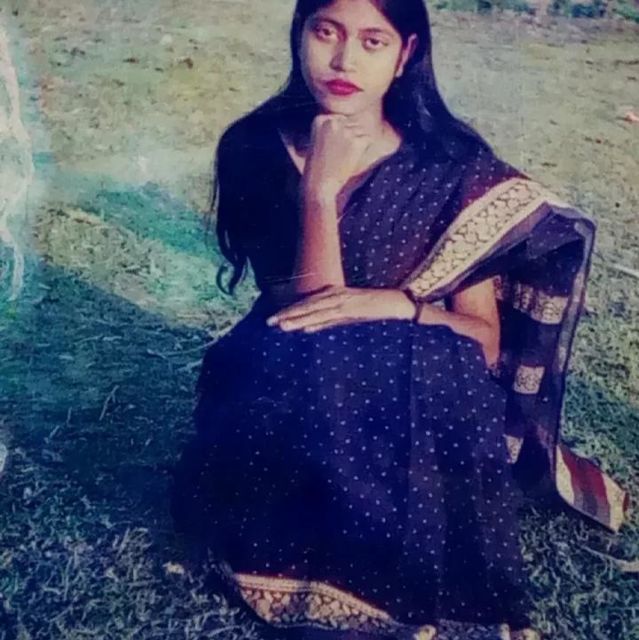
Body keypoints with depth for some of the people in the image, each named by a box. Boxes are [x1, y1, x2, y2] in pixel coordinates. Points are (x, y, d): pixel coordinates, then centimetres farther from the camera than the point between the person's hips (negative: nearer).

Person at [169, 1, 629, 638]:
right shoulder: (257, 148, -7)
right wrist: (321, 188, -26)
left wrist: (402, 304, -26)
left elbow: (486, 341, -7)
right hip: (295, 393, 0)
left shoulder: (453, 162, -8)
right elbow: (306, 309, -15)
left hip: (418, 394, 1)